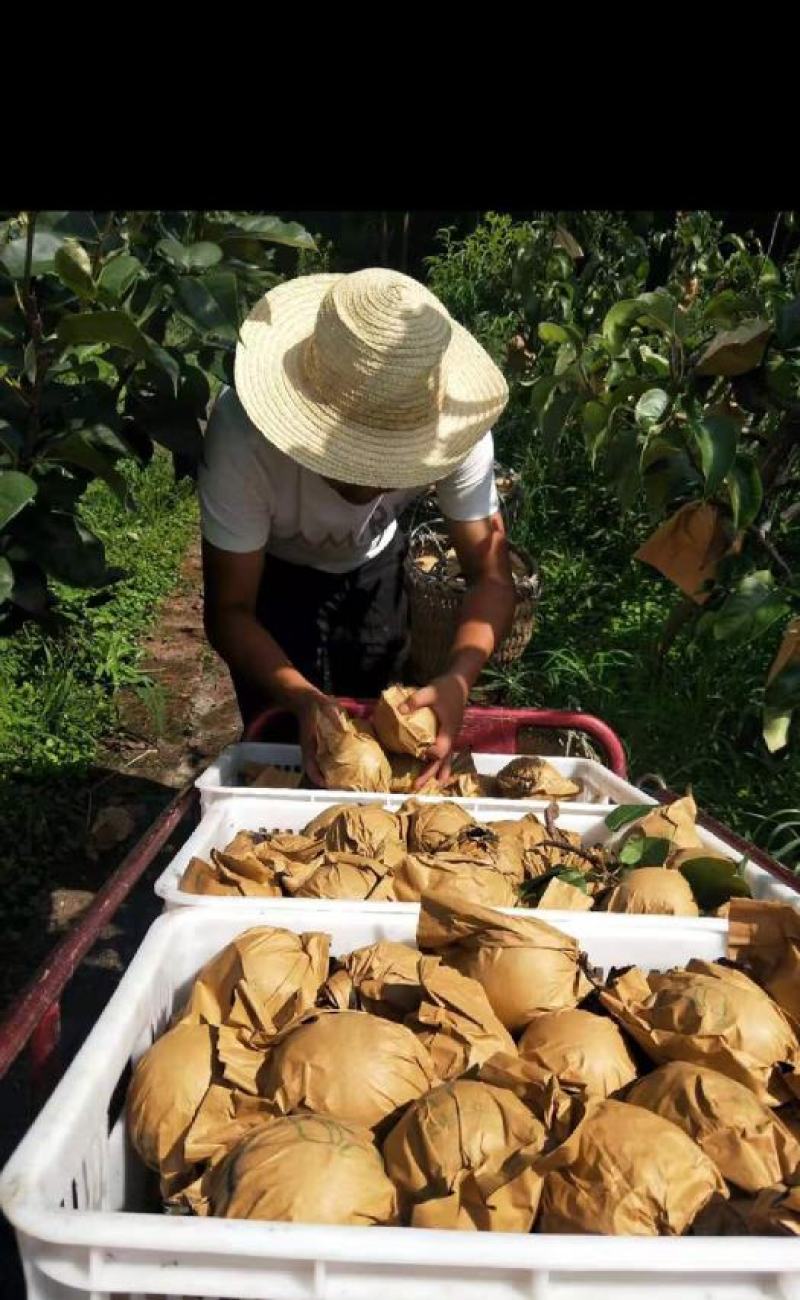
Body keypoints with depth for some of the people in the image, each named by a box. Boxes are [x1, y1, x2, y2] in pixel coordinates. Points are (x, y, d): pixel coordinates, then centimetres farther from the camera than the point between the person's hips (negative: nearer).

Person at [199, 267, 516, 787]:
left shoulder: (453, 429, -35)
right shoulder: (245, 435, -41)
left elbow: (492, 575, -28)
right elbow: (230, 611, -31)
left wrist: (457, 680, -47)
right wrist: (302, 700, -49)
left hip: (374, 563, 2)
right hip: (271, 570, -2)